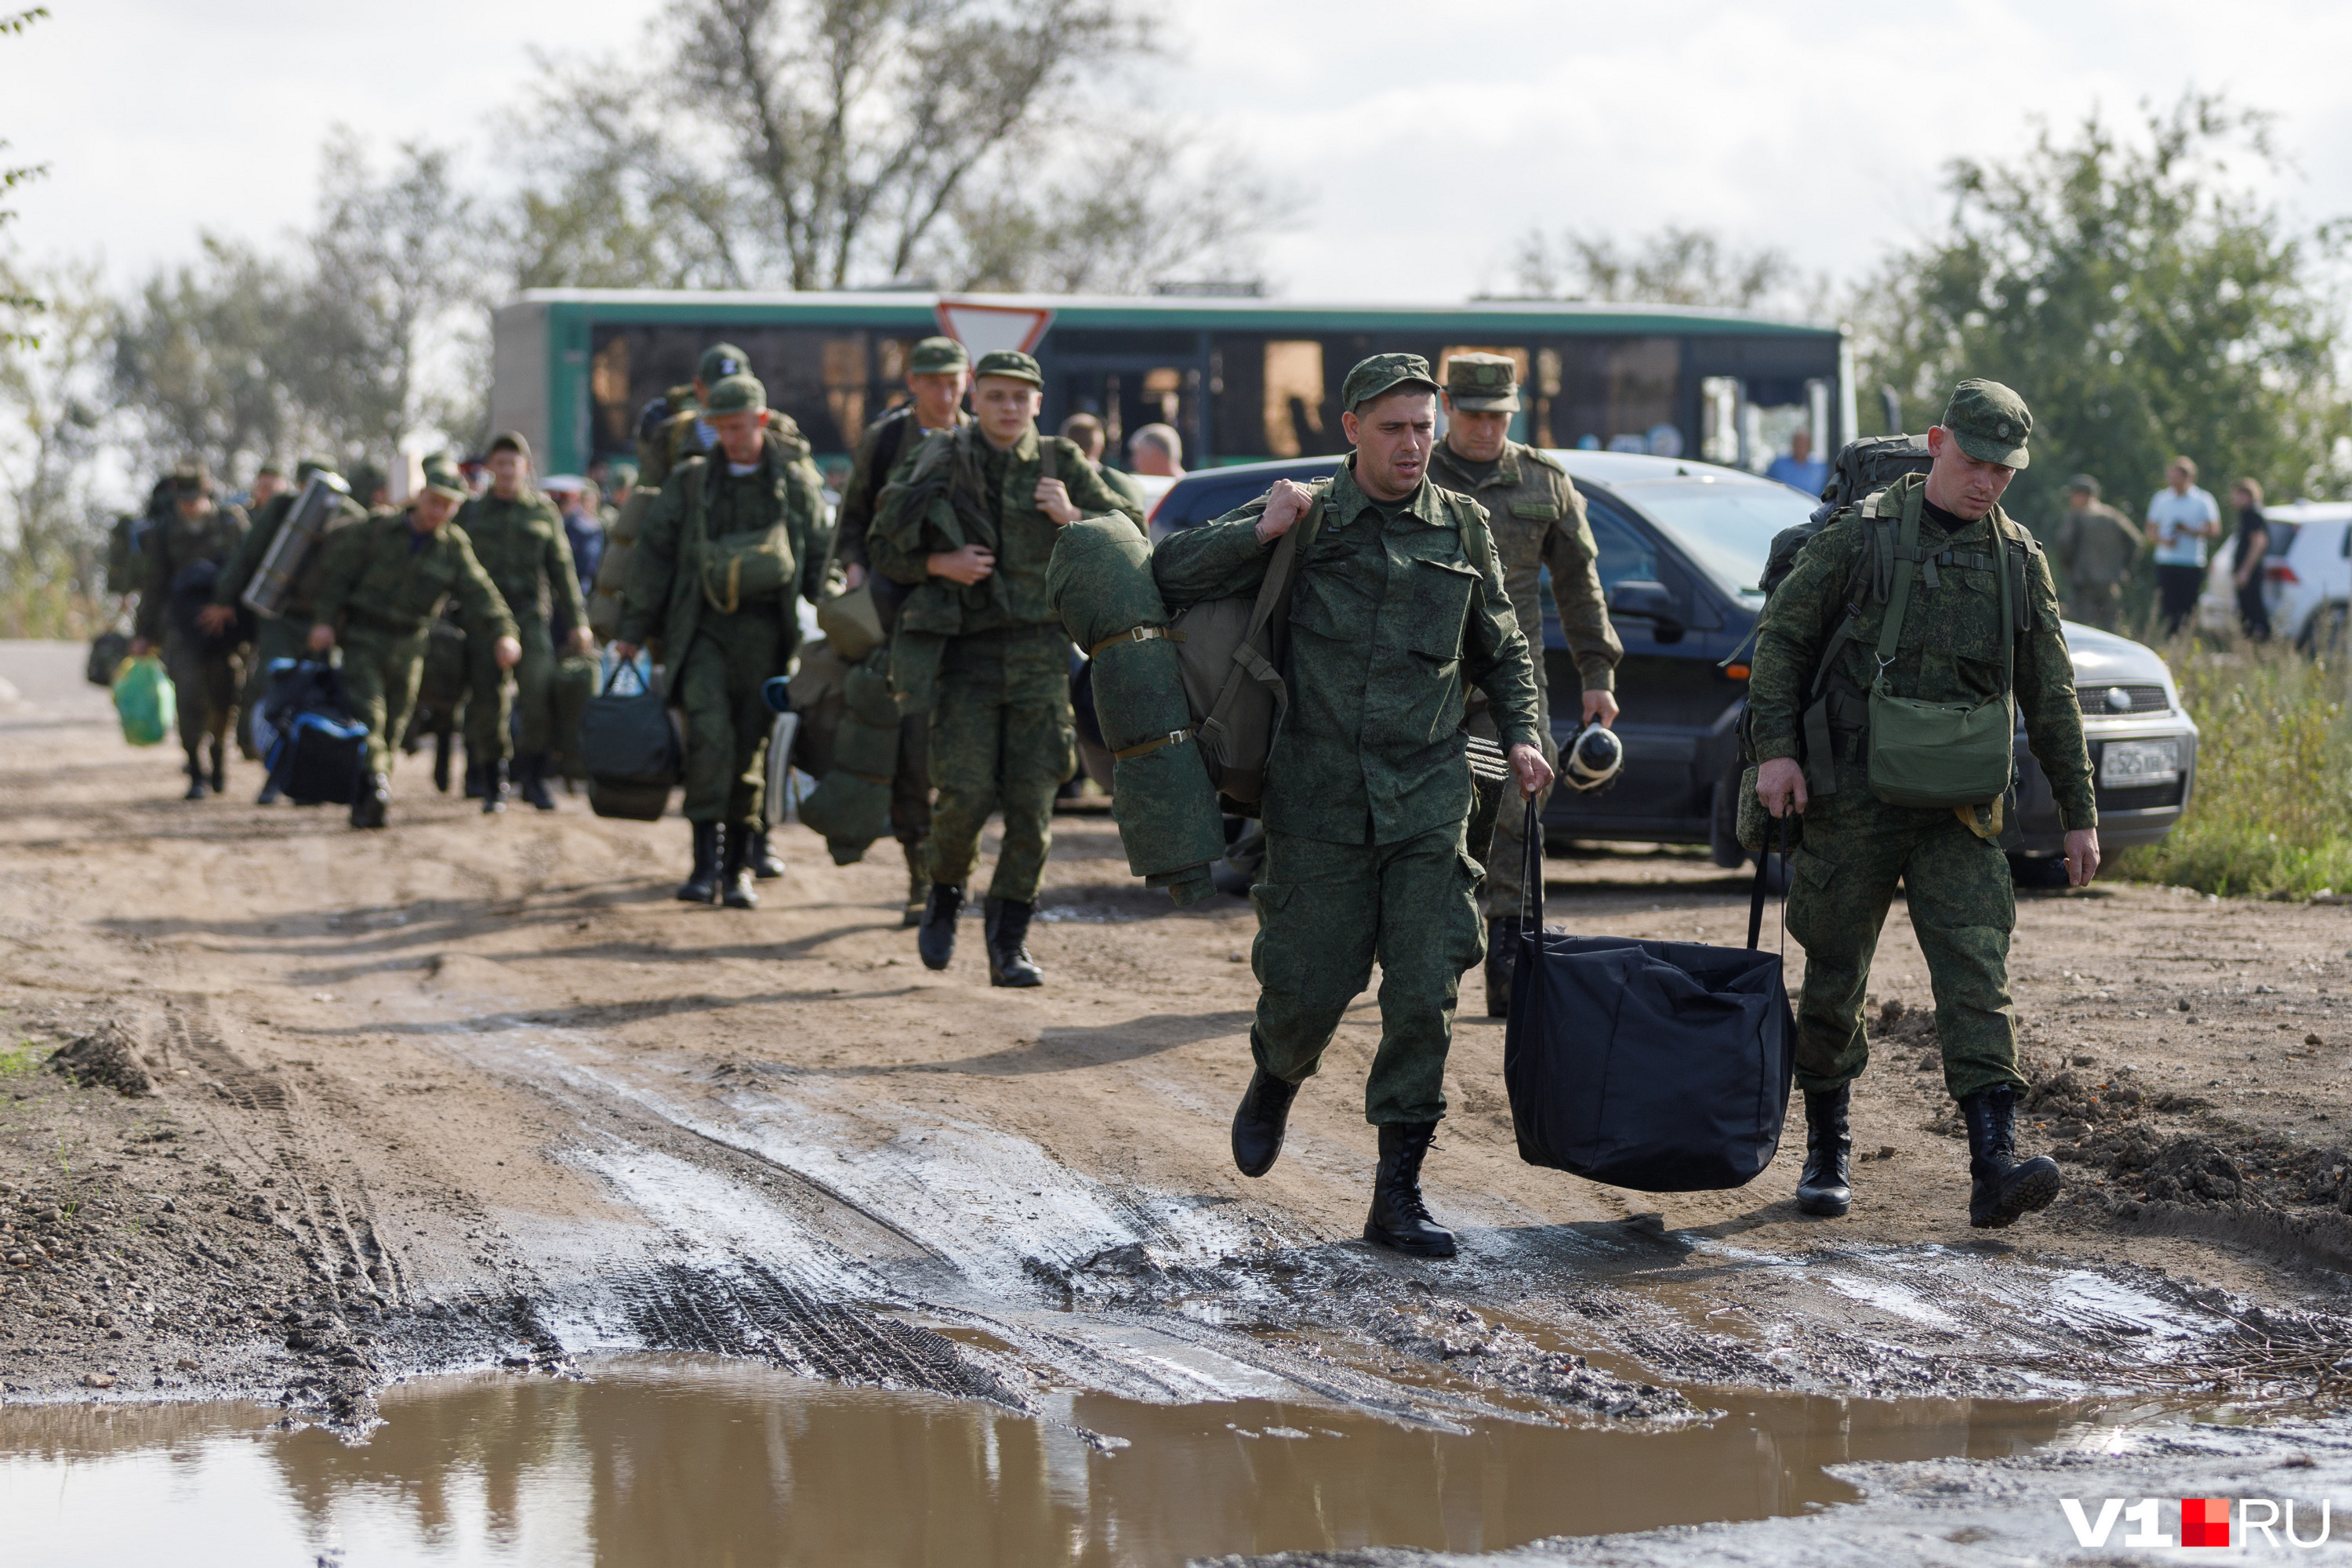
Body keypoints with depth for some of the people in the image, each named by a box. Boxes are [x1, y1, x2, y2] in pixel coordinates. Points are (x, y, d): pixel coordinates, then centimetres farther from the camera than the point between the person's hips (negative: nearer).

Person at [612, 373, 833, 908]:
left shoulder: (795, 481, 7)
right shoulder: (690, 481, 9)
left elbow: (820, 559, 11)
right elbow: (653, 554, 10)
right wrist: (635, 628, 6)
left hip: (764, 631, 0)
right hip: (702, 625, 0)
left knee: (751, 747, 2)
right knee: (709, 732, -19)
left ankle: (739, 869, 12)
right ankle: (705, 862, -18)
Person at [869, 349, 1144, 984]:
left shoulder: (1060, 463, 6)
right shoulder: (942, 461, 3)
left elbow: (1130, 533, 8)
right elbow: (884, 547, 7)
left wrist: (1073, 516, -10)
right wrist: (940, 564, -11)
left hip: (1039, 652, 1)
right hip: (965, 651, -1)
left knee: (1031, 803, -3)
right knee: (964, 794, -11)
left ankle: (1009, 944, 5)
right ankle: (944, 897, 18)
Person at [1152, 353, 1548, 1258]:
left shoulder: (1462, 529, 8)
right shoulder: (1307, 519, 1)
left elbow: (1501, 649, 21)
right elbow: (1170, 575, 0)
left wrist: (1521, 736, 7)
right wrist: (1261, 534, -12)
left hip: (1429, 803, 2)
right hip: (1319, 802, -1)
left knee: (1424, 997, -5)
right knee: (1307, 988, 2)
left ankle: (1398, 1197, 2)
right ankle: (1276, 1083, 38)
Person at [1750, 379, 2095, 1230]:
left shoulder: (2018, 560, 8)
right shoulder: (1861, 535, -2)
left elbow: (2050, 696, 14)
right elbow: (1780, 638, 1)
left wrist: (2079, 812, 13)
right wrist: (1775, 748, -10)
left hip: (1960, 810, 2)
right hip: (1851, 800, -2)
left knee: (1976, 975, -12)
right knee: (1833, 979, 6)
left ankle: (1994, 1163, -20)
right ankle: (1827, 1152, 23)